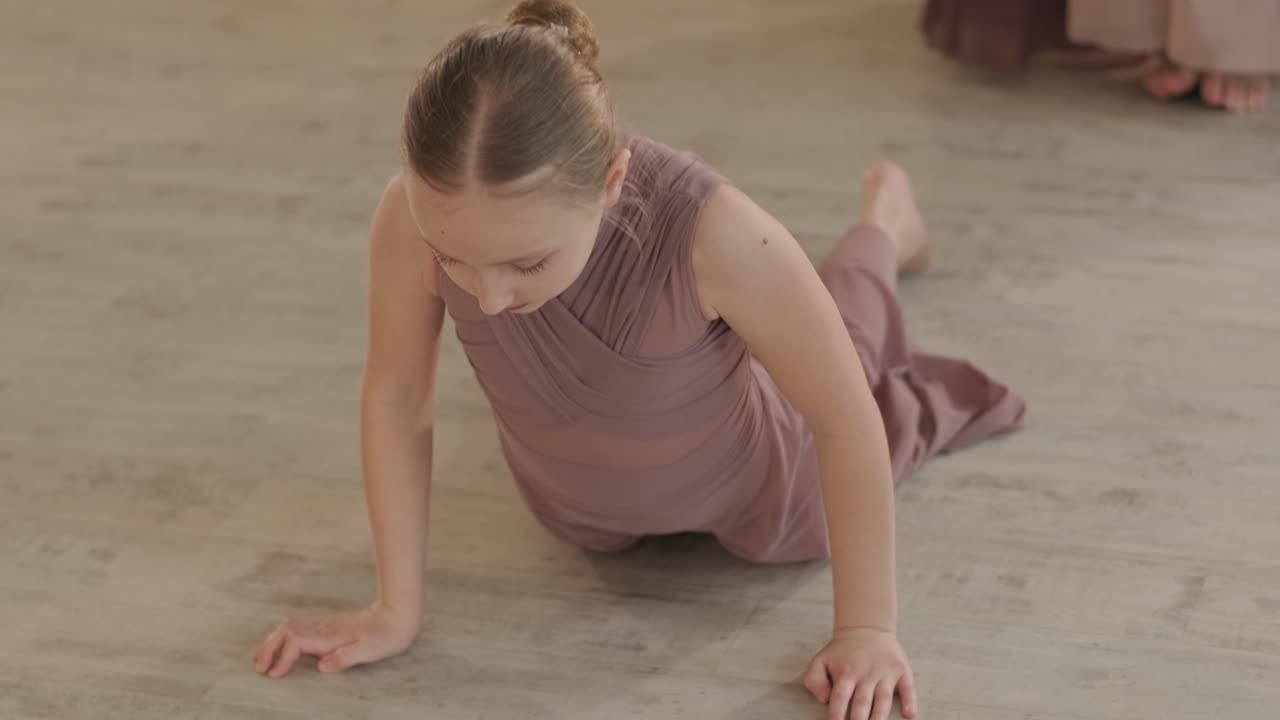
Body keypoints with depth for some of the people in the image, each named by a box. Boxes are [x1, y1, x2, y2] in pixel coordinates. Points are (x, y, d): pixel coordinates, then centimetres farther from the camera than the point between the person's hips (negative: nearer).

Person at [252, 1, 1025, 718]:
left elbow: (849, 422, -30)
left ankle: (883, 220, 56)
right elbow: (395, 398, -19)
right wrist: (398, 608, -15)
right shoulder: (413, 218, -37)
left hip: (749, 490, -2)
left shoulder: (714, 232, -44)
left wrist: (867, 629, -25)